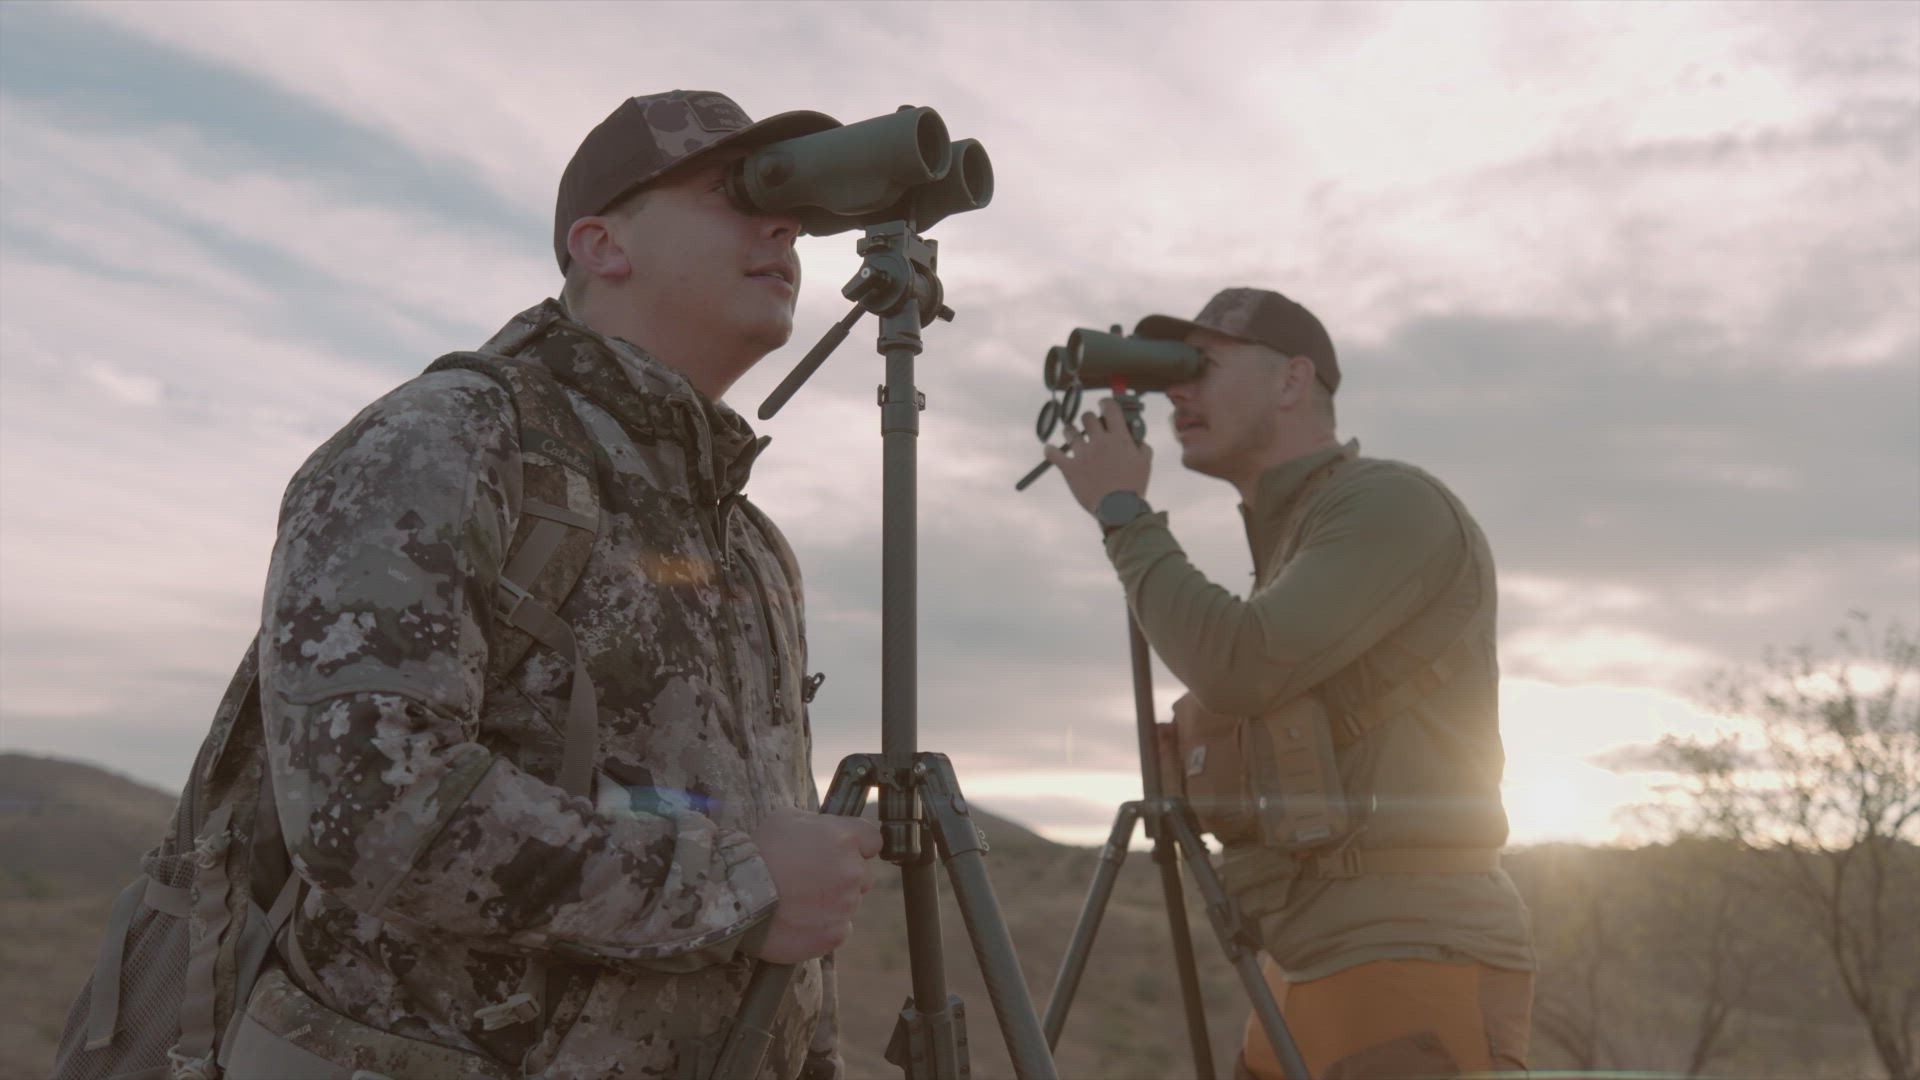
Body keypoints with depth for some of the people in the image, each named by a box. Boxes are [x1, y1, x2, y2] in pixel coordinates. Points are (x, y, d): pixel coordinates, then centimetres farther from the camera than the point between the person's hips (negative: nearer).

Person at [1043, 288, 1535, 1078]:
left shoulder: (1393, 505, -8)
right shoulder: (1290, 538, 20)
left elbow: (1237, 671, -20)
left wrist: (1123, 513, -8)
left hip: (1417, 968, -9)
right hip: (1310, 972, 9)